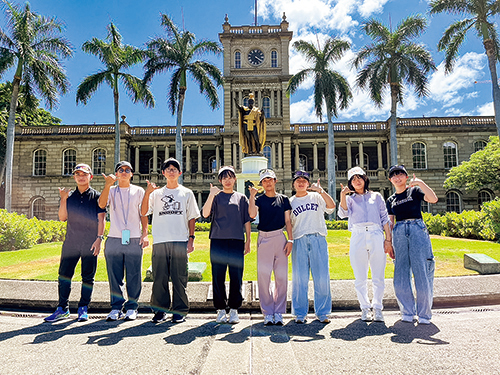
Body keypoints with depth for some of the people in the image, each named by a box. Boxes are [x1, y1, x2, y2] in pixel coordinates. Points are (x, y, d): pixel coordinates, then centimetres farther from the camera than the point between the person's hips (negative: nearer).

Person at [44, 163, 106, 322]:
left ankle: (83, 309, 15)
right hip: (71, 242, 3)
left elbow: (101, 219, -2)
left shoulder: (96, 196, 4)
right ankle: (62, 309, 14)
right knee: (64, 274, 3)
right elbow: (62, 217, 5)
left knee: (88, 277, 3)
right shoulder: (69, 196, 13)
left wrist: (99, 238, -13)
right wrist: (63, 199, -7)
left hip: (90, 242, -3)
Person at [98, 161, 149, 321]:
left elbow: (144, 214, 9)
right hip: (114, 239, 1)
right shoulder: (111, 191, 12)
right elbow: (101, 204, -7)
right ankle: (116, 307, 18)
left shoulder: (139, 191, 11)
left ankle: (131, 307, 15)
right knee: (114, 276, 5)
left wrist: (145, 234, 0)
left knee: (134, 276, 2)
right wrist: (108, 185, -16)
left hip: (134, 240, -1)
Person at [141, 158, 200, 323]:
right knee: (159, 278, 4)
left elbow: (192, 218, 10)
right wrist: (147, 193, -10)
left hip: (180, 241, -1)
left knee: (179, 278, 1)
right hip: (160, 241, 1)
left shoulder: (187, 193, 12)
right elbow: (144, 212, 2)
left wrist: (191, 238, 1)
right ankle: (160, 310, 17)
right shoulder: (156, 193, 14)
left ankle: (180, 311, 14)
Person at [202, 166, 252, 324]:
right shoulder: (215, 196, 10)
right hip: (218, 240, -1)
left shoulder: (241, 198, 14)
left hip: (237, 241, 1)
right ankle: (221, 309, 14)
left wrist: (248, 241, 6)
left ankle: (234, 309, 13)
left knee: (236, 277, 2)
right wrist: (211, 195, -15)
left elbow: (247, 221, 13)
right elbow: (205, 214, -5)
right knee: (218, 277, 3)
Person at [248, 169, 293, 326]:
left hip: (280, 238, 1)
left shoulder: (283, 199, 11)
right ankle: (268, 313, 9)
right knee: (263, 276, -2)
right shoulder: (259, 199, 6)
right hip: (264, 239, -1)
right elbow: (252, 214, -13)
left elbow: (287, 221, 9)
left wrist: (290, 240, 1)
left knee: (282, 276, 2)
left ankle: (279, 312, 14)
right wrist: (252, 196, -13)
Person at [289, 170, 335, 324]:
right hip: (299, 241, 1)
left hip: (318, 239, 0)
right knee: (299, 278, 1)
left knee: (322, 277, 0)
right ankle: (300, 313, 12)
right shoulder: (290, 202, 15)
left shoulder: (316, 197, 12)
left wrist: (320, 190, -15)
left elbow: (331, 205, -6)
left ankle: (322, 312, 13)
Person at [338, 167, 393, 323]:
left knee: (378, 277, 0)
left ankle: (377, 308, 12)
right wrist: (343, 196, -15)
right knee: (360, 278, 2)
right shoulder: (350, 199, 17)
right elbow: (343, 213, -3)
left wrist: (388, 239, 5)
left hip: (376, 236, 0)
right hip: (358, 237, 0)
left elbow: (385, 219, 14)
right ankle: (365, 308, 13)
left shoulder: (376, 197, 19)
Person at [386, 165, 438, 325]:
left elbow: (433, 199, -9)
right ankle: (407, 313, 13)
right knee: (401, 274, 1)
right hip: (399, 232, 3)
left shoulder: (414, 190, 9)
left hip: (417, 229, -3)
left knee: (422, 271, -6)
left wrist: (421, 183, -16)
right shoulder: (391, 200, 19)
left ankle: (424, 314, 6)